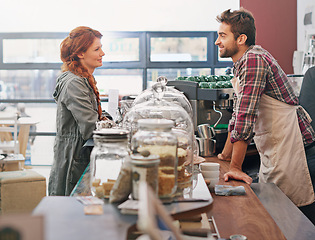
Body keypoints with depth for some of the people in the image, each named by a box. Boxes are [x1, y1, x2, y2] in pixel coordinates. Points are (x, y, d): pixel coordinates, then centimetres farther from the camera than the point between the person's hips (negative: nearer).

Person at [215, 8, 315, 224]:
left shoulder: (253, 60, -18)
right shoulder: (241, 63, 14)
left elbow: (246, 117, -24)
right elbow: (238, 114, 21)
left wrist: (235, 167, -24)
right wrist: (226, 155, 22)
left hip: (292, 147, -10)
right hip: (272, 152, 10)